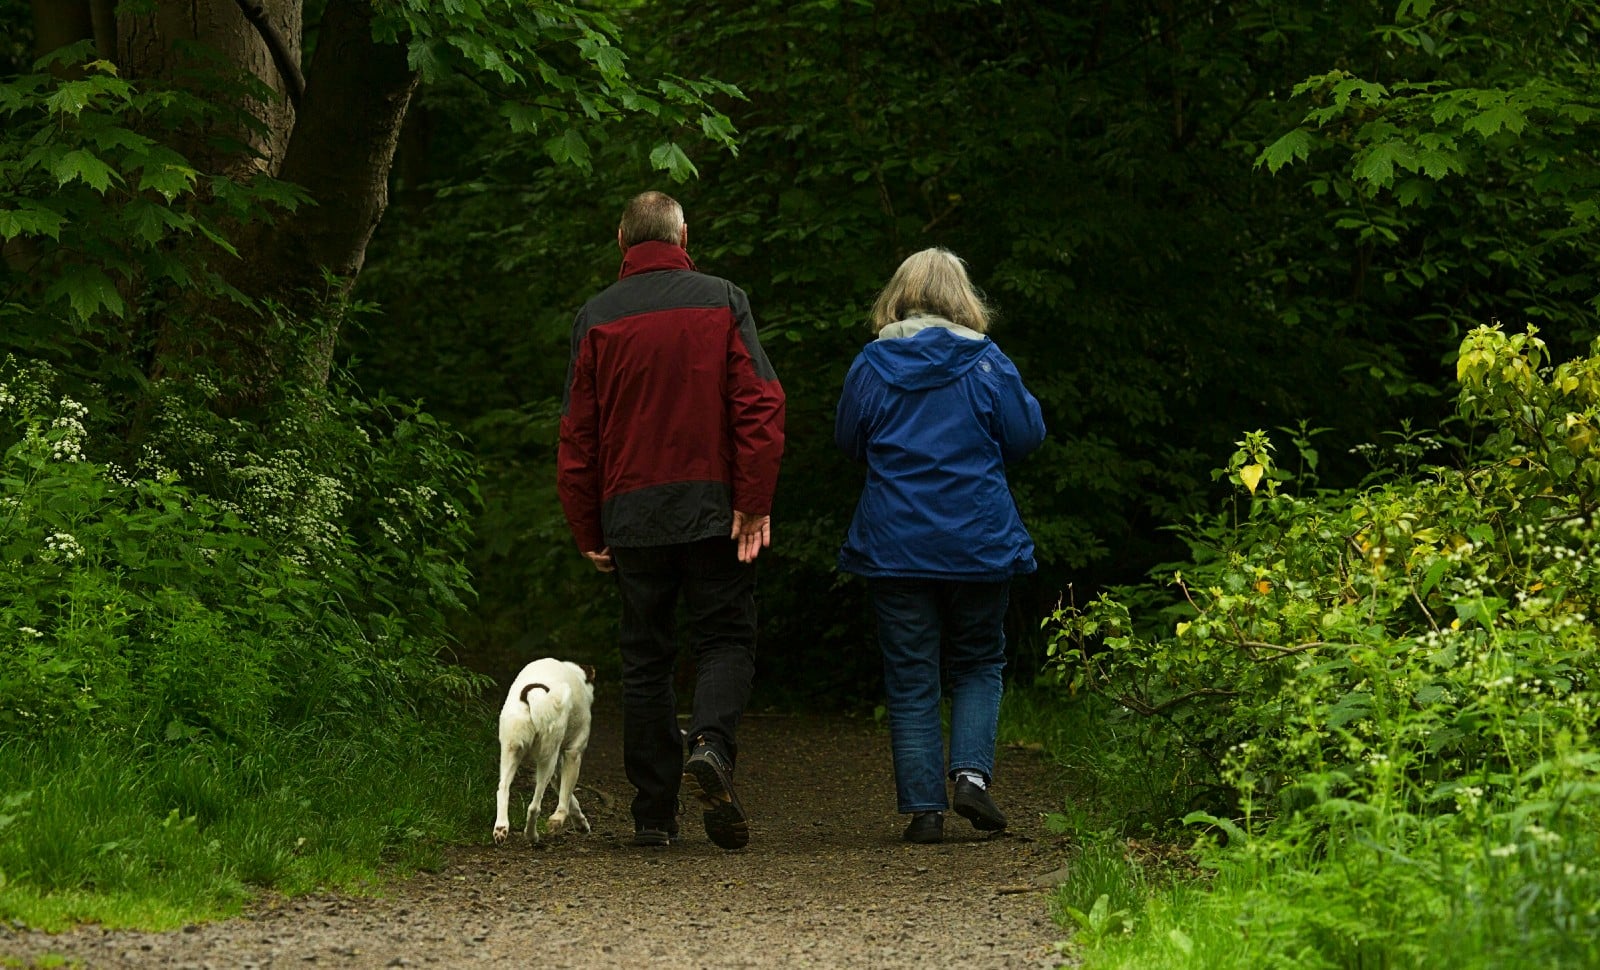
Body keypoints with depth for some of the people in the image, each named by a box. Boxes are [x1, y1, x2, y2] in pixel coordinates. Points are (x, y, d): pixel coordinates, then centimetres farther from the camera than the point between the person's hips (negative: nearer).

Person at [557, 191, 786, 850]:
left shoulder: (597, 318, 5)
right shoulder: (722, 302, 2)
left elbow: (577, 436, 6)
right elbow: (759, 407, -7)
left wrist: (587, 531, 11)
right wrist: (755, 504, -7)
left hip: (631, 515, 2)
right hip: (712, 506, -1)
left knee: (644, 657, 7)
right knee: (725, 638, 5)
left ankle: (655, 813, 5)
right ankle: (712, 745, -23)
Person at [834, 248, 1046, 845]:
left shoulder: (871, 366, -2)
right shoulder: (986, 363, -6)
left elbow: (848, 439, 8)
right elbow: (1026, 436, 0)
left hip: (893, 545, 0)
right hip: (978, 543, 0)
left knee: (910, 679, 5)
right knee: (979, 665, 15)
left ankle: (923, 807, 1)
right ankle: (972, 772, -5)